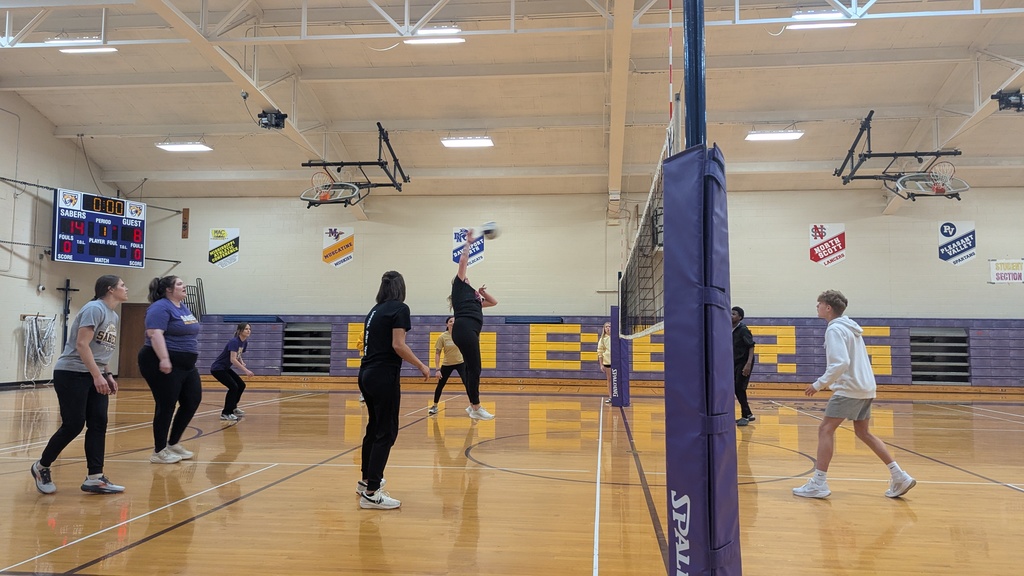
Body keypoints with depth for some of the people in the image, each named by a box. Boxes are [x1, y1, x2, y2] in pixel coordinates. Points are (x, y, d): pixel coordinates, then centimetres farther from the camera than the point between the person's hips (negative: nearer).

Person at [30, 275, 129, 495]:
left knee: (98, 424, 0)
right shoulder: (94, 308, -14)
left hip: (94, 375, 9)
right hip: (71, 374, -8)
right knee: (73, 425, -6)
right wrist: (97, 376, -26)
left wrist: (107, 375, 12)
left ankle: (95, 478, 2)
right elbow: (82, 344, -22)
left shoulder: (113, 316, 13)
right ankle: (41, 467, 18)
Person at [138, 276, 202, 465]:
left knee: (193, 401, 9)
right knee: (166, 406, -3)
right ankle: (159, 451, 9)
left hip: (186, 365, 10)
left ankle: (173, 443, 22)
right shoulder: (160, 308, -13)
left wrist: (191, 358, 25)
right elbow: (155, 334, -24)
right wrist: (164, 359, -31)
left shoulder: (184, 307, 16)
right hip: (164, 365, -10)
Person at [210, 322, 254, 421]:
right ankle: (225, 413, -8)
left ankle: (233, 407, 27)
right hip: (217, 368, -9)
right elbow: (232, 359, -34)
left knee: (241, 385, 8)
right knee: (233, 387, -17)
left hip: (225, 368, 9)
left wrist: (242, 362, -5)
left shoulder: (245, 342, 3)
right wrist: (245, 370, -37)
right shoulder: (234, 341, -24)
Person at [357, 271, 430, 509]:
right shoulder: (399, 308, -9)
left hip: (366, 374, 9)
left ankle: (366, 480, 33)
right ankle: (371, 493, -6)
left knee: (374, 427, 21)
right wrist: (421, 366, -9)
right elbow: (398, 345, -17)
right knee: (386, 432, -5)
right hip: (384, 376, -9)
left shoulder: (375, 310, 14)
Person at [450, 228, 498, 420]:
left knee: (473, 368, 9)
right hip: (464, 329, -9)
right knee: (474, 368, -9)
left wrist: (483, 293, 24)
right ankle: (476, 408, -7)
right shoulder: (459, 287, 11)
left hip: (470, 332, 9)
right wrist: (468, 242, 12)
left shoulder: (473, 298, 30)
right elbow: (463, 260, 5)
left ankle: (473, 406, 16)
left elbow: (494, 302, 36)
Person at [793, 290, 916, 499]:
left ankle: (818, 483, -7)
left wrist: (819, 384, -20)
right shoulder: (850, 327, 17)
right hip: (866, 388, 10)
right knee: (863, 433, 17)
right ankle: (899, 477, 15)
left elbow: (841, 363, -24)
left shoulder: (835, 329, -12)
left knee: (825, 429, -6)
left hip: (849, 388, -10)